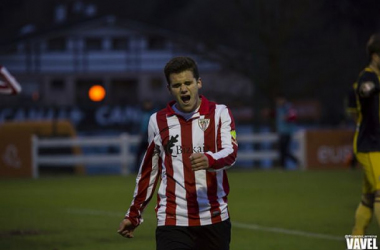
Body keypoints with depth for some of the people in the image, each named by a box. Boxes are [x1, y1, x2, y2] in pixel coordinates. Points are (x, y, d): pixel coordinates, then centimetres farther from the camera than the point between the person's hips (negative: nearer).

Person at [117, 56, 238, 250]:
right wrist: (133, 215, 21)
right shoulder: (158, 121, 8)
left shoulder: (219, 114, 2)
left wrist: (209, 160, -36)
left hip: (214, 219, 0)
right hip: (172, 221, 0)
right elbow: (148, 171, 19)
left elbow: (230, 153, -14)